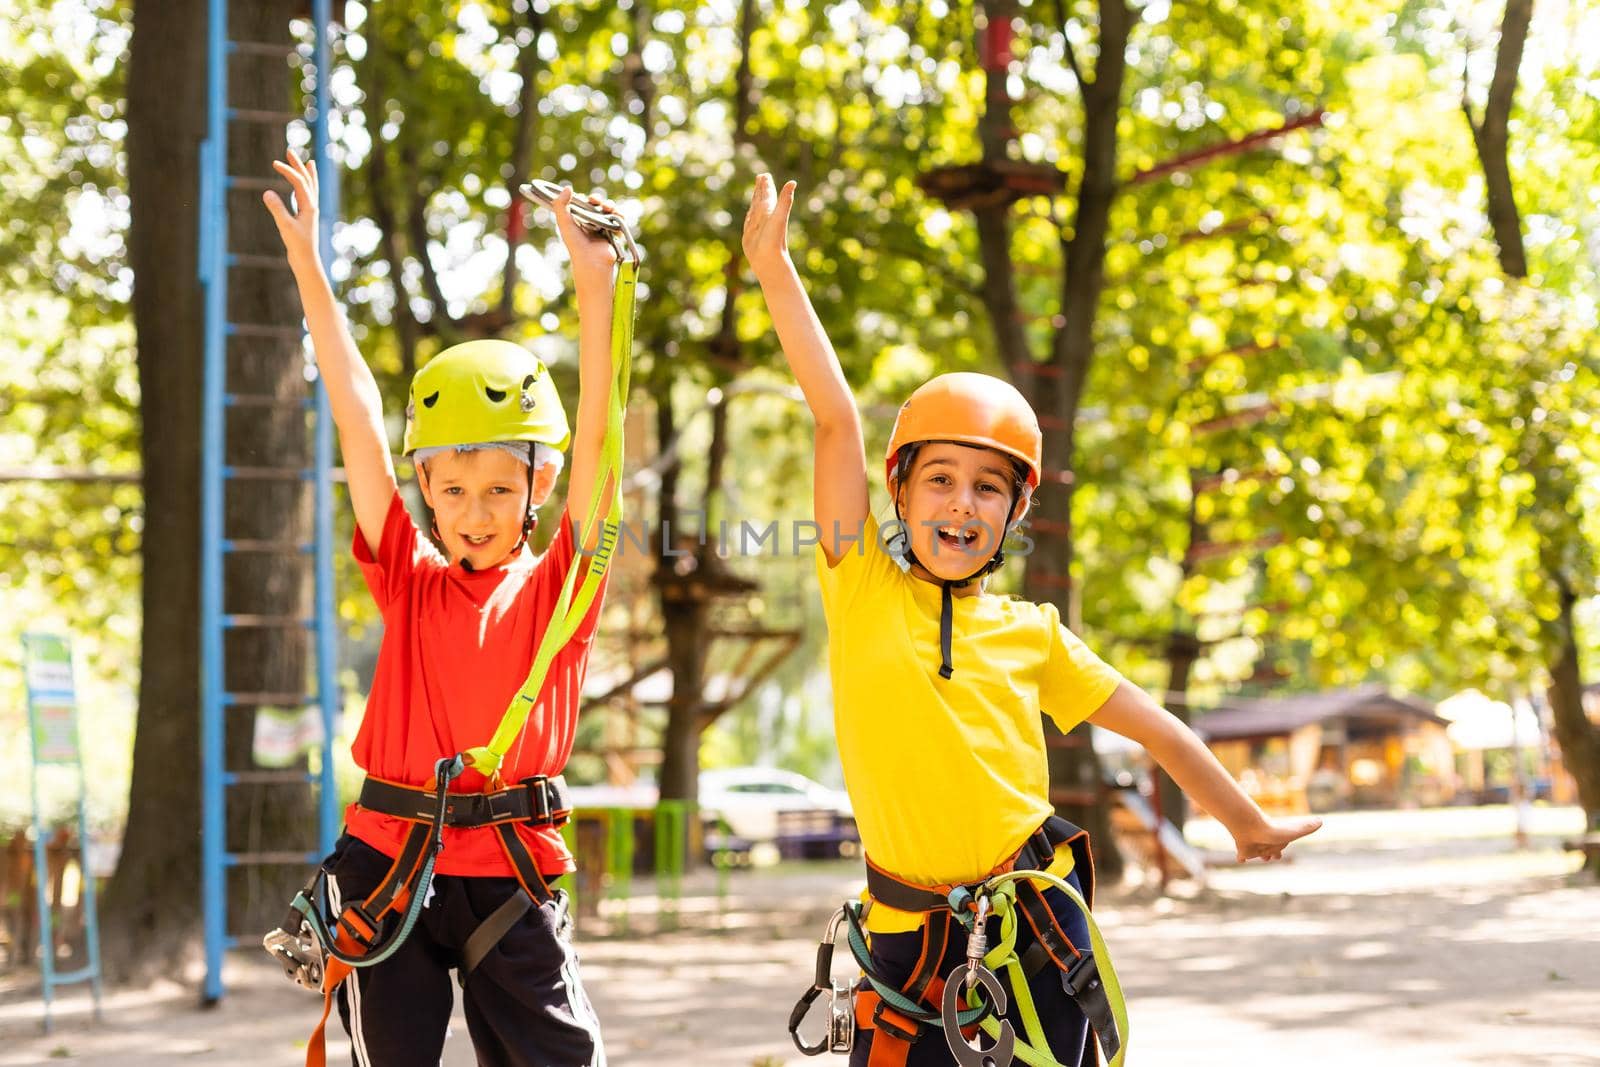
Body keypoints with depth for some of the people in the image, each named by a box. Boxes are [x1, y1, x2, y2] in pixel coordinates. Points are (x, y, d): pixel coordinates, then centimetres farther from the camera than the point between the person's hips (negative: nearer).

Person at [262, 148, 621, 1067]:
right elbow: (358, 416, 0)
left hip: (514, 870, -1)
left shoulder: (558, 585, 1)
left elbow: (594, 442, -9)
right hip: (389, 862, 1)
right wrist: (309, 267, -2)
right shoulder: (408, 579, 5)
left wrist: (595, 289, -19)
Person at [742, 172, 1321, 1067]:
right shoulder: (864, 592, 2)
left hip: (1037, 935, 2)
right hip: (912, 948, -1)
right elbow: (838, 419, -4)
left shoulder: (1030, 634, 8)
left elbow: (1153, 726, 19)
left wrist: (1250, 824, 28)